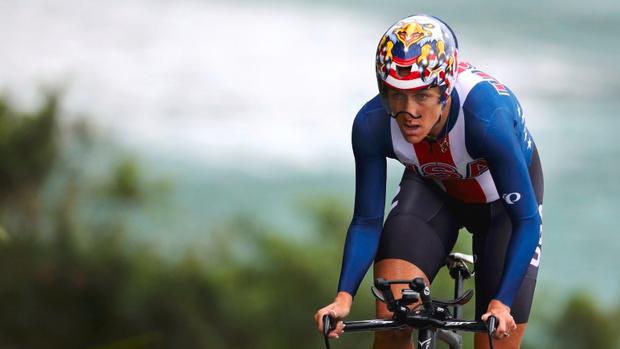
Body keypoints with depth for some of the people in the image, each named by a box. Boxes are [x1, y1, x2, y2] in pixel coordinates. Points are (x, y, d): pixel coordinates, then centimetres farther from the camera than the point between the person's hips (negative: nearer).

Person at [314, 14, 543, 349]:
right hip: (433, 188, 2)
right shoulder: (372, 125, -30)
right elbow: (367, 221, -19)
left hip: (501, 196, -2)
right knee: (391, 321, -22)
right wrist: (343, 296, -33)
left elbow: (526, 220, -34)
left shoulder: (487, 117, -40)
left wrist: (501, 304, -43)